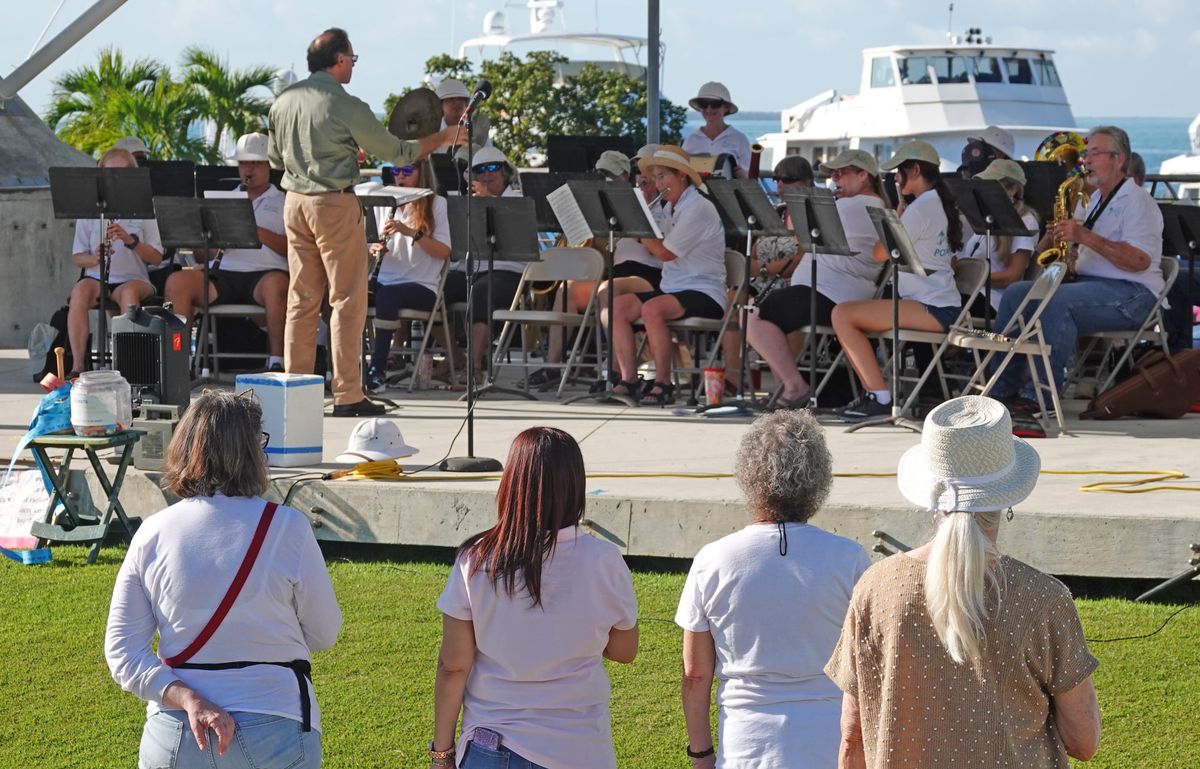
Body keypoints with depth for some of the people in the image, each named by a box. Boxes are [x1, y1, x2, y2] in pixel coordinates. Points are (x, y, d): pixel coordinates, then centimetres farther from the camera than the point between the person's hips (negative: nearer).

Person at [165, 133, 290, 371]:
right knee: (178, 281, -21)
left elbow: (291, 248, -1)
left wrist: (255, 230, -13)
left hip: (265, 273, -4)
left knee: (276, 284, -39)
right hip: (226, 274, 4)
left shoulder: (283, 202, 15)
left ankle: (276, 362, -35)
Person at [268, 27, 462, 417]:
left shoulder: (283, 102, 6)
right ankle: (347, 395, -2)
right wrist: (443, 138, 9)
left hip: (295, 202, 6)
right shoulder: (347, 106, -13)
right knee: (347, 300, -1)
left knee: (302, 299, 11)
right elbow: (397, 152, -6)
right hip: (335, 204, -6)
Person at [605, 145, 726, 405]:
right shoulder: (670, 209, 18)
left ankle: (663, 384, -25)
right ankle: (629, 381, -13)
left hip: (704, 293, -9)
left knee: (652, 309, -35)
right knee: (615, 307, -11)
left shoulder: (699, 208, -12)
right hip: (671, 288, 9)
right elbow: (657, 251, 14)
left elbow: (665, 253, -18)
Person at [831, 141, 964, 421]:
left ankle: (880, 397, -17)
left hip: (932, 309, -11)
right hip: (940, 305, 11)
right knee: (846, 313, 12)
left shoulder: (920, 208, -14)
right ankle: (872, 392, 7)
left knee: (842, 315, -17)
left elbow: (881, 253, -14)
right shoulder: (938, 203, 18)